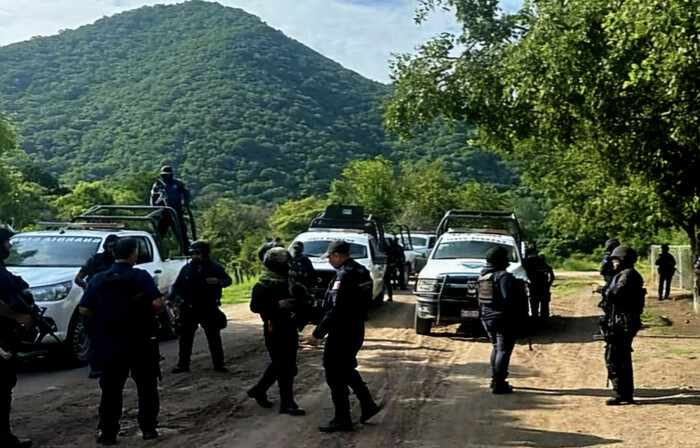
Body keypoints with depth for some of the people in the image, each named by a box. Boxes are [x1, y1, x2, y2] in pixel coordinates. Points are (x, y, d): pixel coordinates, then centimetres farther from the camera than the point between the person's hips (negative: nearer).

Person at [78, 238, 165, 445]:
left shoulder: (98, 279, 2)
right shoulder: (141, 276, -9)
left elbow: (84, 309, 0)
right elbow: (157, 303, -17)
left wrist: (102, 319, 15)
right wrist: (149, 312, 4)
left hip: (110, 344, 2)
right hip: (141, 342, -2)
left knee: (111, 389, 9)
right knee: (146, 386, 12)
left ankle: (108, 433, 10)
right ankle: (148, 428, 15)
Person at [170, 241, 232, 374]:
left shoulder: (214, 267, -6)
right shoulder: (186, 269, 0)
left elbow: (228, 280, -4)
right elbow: (176, 286, 6)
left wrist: (219, 282, -25)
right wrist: (170, 300, -8)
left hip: (209, 308, -2)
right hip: (189, 308, 2)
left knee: (214, 336, 5)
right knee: (185, 337, 5)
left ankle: (218, 364, 15)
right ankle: (183, 364, 14)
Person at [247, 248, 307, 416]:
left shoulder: (288, 282, 13)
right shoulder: (263, 285, -12)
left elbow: (298, 298, 27)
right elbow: (255, 306, -21)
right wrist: (278, 304, -30)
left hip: (289, 329, 8)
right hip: (275, 330, -8)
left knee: (279, 364, 17)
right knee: (284, 367, -5)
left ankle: (259, 390, 33)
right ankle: (287, 404, 2)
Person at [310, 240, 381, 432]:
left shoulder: (344, 275, -21)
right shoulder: (362, 271, 8)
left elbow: (336, 310, -26)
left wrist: (318, 333, -22)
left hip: (341, 333, -9)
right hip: (356, 330, 9)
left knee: (335, 376, 1)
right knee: (347, 370, 23)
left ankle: (342, 420, 9)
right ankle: (368, 405, 25)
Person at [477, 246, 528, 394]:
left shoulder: (483, 276, 10)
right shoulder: (504, 276, -17)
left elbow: (480, 300, 15)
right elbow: (511, 299, -23)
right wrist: (522, 316, -12)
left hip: (488, 319, 8)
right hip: (504, 320, -8)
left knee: (496, 348, 21)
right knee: (504, 350, -3)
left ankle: (495, 379, 27)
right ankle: (499, 384, -4)